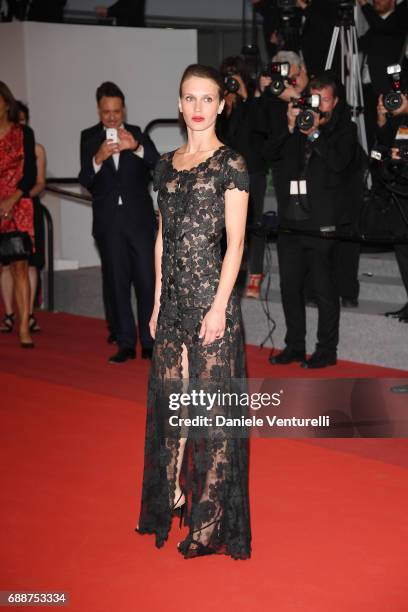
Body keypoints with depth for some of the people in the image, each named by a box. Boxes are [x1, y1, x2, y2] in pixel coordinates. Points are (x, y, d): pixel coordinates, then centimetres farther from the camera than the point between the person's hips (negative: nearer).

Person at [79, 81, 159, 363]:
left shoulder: (138, 134, 3)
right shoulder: (89, 137, 4)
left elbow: (159, 165, -13)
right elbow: (85, 181, -7)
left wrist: (136, 147, -31)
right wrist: (98, 158, -27)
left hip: (139, 218, -1)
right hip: (108, 221, 1)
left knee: (148, 280, -5)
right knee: (116, 283, 7)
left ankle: (150, 342, 2)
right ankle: (125, 343, 14)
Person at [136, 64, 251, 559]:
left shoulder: (230, 164, -6)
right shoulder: (167, 165, 12)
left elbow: (235, 241, -10)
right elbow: (162, 238, 14)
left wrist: (218, 307, -15)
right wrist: (157, 304, 12)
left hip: (211, 296, -6)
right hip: (173, 300, 6)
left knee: (212, 404, 0)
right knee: (170, 400, 14)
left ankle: (211, 522, 11)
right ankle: (172, 500, 30)